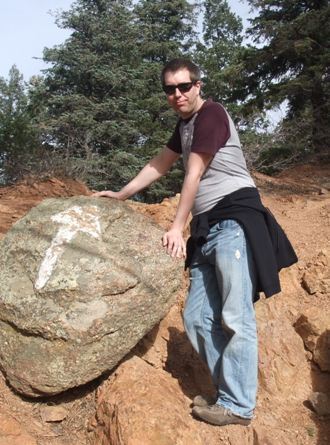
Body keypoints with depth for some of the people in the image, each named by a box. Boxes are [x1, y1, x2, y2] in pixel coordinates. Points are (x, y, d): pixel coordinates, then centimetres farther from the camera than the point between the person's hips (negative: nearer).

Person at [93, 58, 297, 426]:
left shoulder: (211, 114, -5)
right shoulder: (184, 124, 22)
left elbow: (194, 174, -10)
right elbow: (158, 165, 31)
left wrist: (177, 227, -11)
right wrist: (120, 195, 33)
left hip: (235, 217, -9)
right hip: (208, 227, 9)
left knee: (235, 317, -11)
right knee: (197, 318, 5)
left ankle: (238, 406, -2)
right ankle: (229, 391, 14)